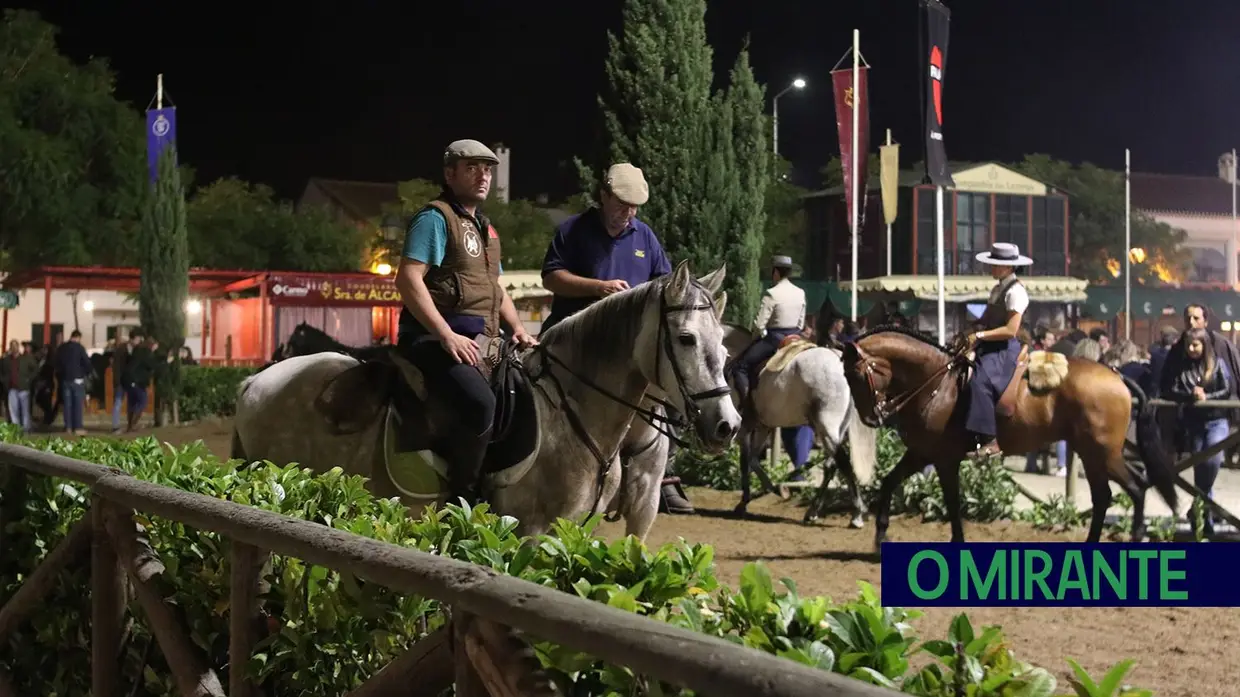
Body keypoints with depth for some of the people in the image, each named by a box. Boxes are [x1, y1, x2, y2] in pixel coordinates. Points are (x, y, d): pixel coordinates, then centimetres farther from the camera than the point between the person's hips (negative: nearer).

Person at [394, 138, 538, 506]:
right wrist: (447, 336, -23)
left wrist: (519, 329, 13)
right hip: (434, 339, -10)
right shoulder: (435, 218, -5)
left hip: (482, 341, 10)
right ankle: (462, 500, -22)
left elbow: (496, 288, 32)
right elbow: (408, 279, -16)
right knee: (480, 401, -32)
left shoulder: (485, 228, 24)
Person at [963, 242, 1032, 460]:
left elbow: (1010, 330, -19)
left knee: (980, 381, -30)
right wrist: (972, 331, 3)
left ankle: (989, 440, -30)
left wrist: (979, 336, -18)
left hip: (1005, 349, -10)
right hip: (990, 348, 10)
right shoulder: (998, 289, 16)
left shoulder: (1015, 291, -12)